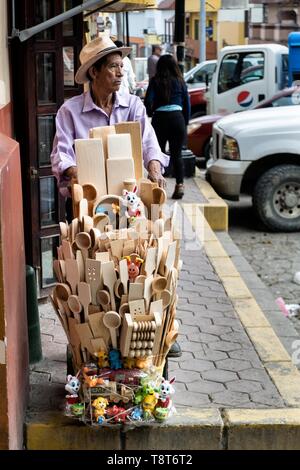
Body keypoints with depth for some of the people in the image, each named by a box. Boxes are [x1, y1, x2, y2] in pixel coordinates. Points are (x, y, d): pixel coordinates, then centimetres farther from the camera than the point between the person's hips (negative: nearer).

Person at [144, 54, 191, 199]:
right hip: (177, 118, 1)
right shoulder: (180, 81, 8)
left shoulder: (155, 81, 2)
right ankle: (179, 184, -1)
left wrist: (150, 113, 14)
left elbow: (148, 101, -6)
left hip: (160, 118, -1)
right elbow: (187, 103, 8)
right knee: (176, 154, 6)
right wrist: (185, 122, 16)